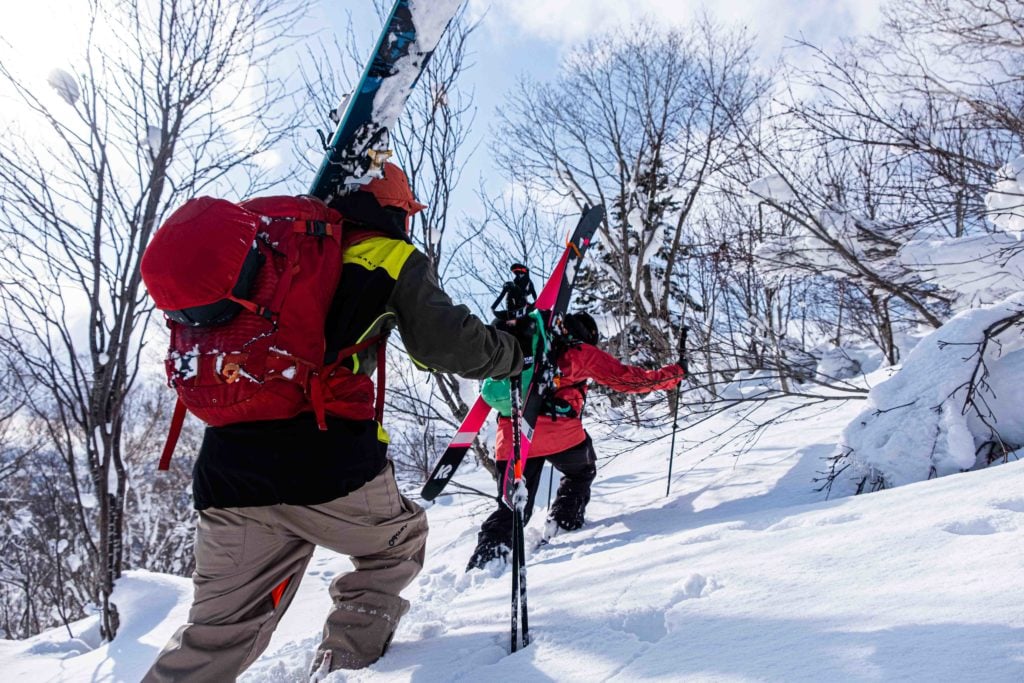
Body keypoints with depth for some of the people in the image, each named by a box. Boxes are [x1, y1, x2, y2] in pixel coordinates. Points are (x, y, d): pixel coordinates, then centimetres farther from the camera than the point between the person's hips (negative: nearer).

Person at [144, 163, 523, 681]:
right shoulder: (391, 259, 5)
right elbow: (447, 343, -4)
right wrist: (511, 353, 12)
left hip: (225, 467, 5)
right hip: (326, 461, -5)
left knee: (220, 629, 17)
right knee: (399, 543, 25)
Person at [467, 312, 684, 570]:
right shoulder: (582, 352, 12)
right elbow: (625, 378, 12)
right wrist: (672, 375, 23)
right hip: (559, 431, -3)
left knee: (511, 505, 9)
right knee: (581, 472, 29)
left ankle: (487, 554, -9)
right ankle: (565, 521, 18)